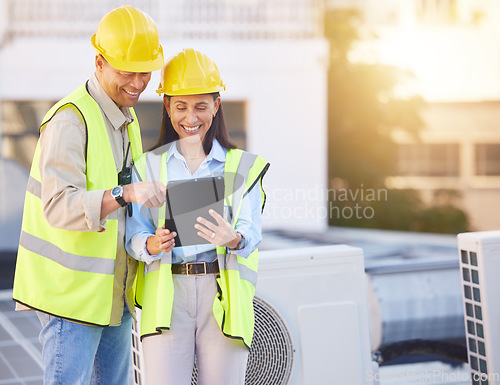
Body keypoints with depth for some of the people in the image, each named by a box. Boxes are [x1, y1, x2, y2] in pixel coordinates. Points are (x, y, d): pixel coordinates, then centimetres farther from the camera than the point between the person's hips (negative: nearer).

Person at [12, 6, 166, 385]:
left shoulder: (126, 119, 13)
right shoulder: (70, 119, -17)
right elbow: (60, 207, -27)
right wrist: (125, 193, -41)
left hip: (115, 292, 9)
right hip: (71, 292, -9)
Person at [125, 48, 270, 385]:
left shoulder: (243, 167, 11)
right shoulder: (147, 166, 12)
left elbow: (252, 233, -3)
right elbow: (134, 235, 3)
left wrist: (234, 239, -26)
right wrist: (152, 244, -20)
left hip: (223, 295, 0)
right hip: (166, 294, 0)